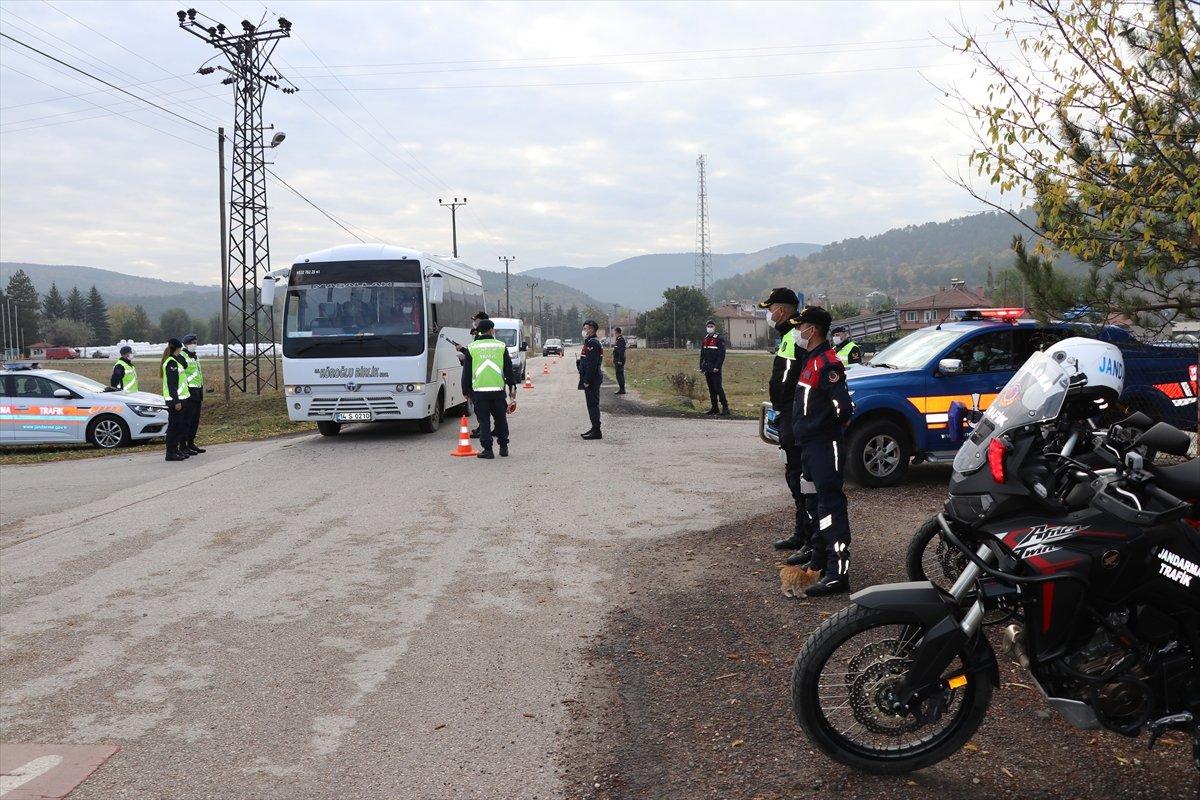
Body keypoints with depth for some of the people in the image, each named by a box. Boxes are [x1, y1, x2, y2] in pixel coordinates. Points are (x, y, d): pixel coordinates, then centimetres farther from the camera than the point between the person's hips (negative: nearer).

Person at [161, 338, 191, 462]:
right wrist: (176, 401, -22)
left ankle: (174, 450, 22)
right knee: (174, 425, -7)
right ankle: (170, 453, -4)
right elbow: (171, 385, -20)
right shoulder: (171, 363, -15)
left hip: (179, 399, 10)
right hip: (175, 400, -10)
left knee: (179, 425, 15)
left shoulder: (175, 361, 16)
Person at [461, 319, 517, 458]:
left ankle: (487, 449, 1)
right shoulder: (501, 346, 4)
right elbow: (509, 369, 7)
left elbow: (466, 372, 6)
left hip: (479, 391, -1)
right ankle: (503, 447, 19)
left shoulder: (471, 348, 3)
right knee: (500, 419, 14)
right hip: (498, 390, 1)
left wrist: (466, 391, 13)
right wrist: (512, 387, 14)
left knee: (484, 421, 4)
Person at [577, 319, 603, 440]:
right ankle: (594, 428, 22)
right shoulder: (589, 342, 17)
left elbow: (592, 364, -22)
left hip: (591, 380, -11)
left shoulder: (593, 343, -16)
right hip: (590, 379, 11)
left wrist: (587, 381, -22)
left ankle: (596, 431, -6)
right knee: (592, 404, 15)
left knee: (593, 404, -8)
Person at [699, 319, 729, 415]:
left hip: (715, 369, -7)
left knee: (718, 387, -10)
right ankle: (714, 408, 14)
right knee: (711, 388, 9)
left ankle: (725, 407, -4)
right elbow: (702, 354, 18)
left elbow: (721, 354, -12)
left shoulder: (720, 339, -6)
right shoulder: (705, 339, 14)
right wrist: (701, 366, 11)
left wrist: (717, 367, -19)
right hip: (707, 368, 7)